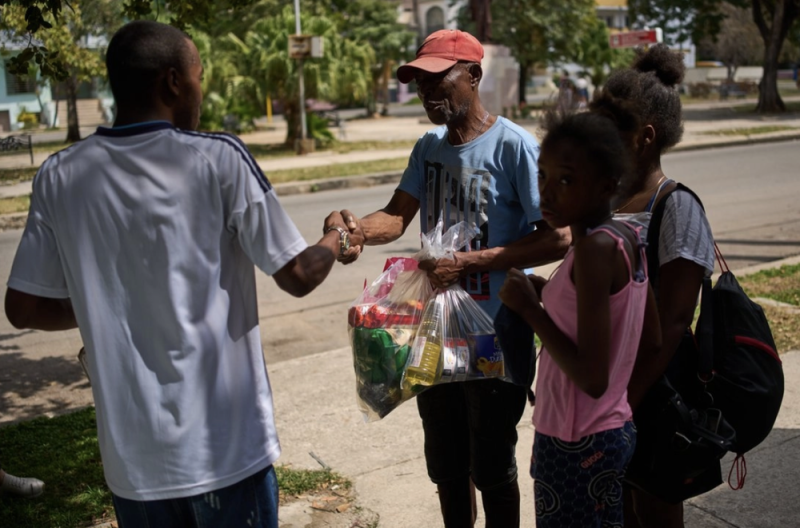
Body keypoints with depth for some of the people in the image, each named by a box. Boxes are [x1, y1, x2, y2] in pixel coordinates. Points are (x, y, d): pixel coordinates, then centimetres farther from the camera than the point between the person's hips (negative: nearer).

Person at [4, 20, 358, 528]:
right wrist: (337, 235, 12)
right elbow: (298, 275, -8)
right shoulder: (218, 158, -13)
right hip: (225, 446, -3)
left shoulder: (60, 176, -2)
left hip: (132, 452, 4)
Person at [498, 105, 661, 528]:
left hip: (576, 447, -8)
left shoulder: (594, 248, -24)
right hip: (616, 430, 8)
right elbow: (651, 344, 9)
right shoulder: (630, 239, 1)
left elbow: (592, 378, -26)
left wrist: (531, 307, -18)